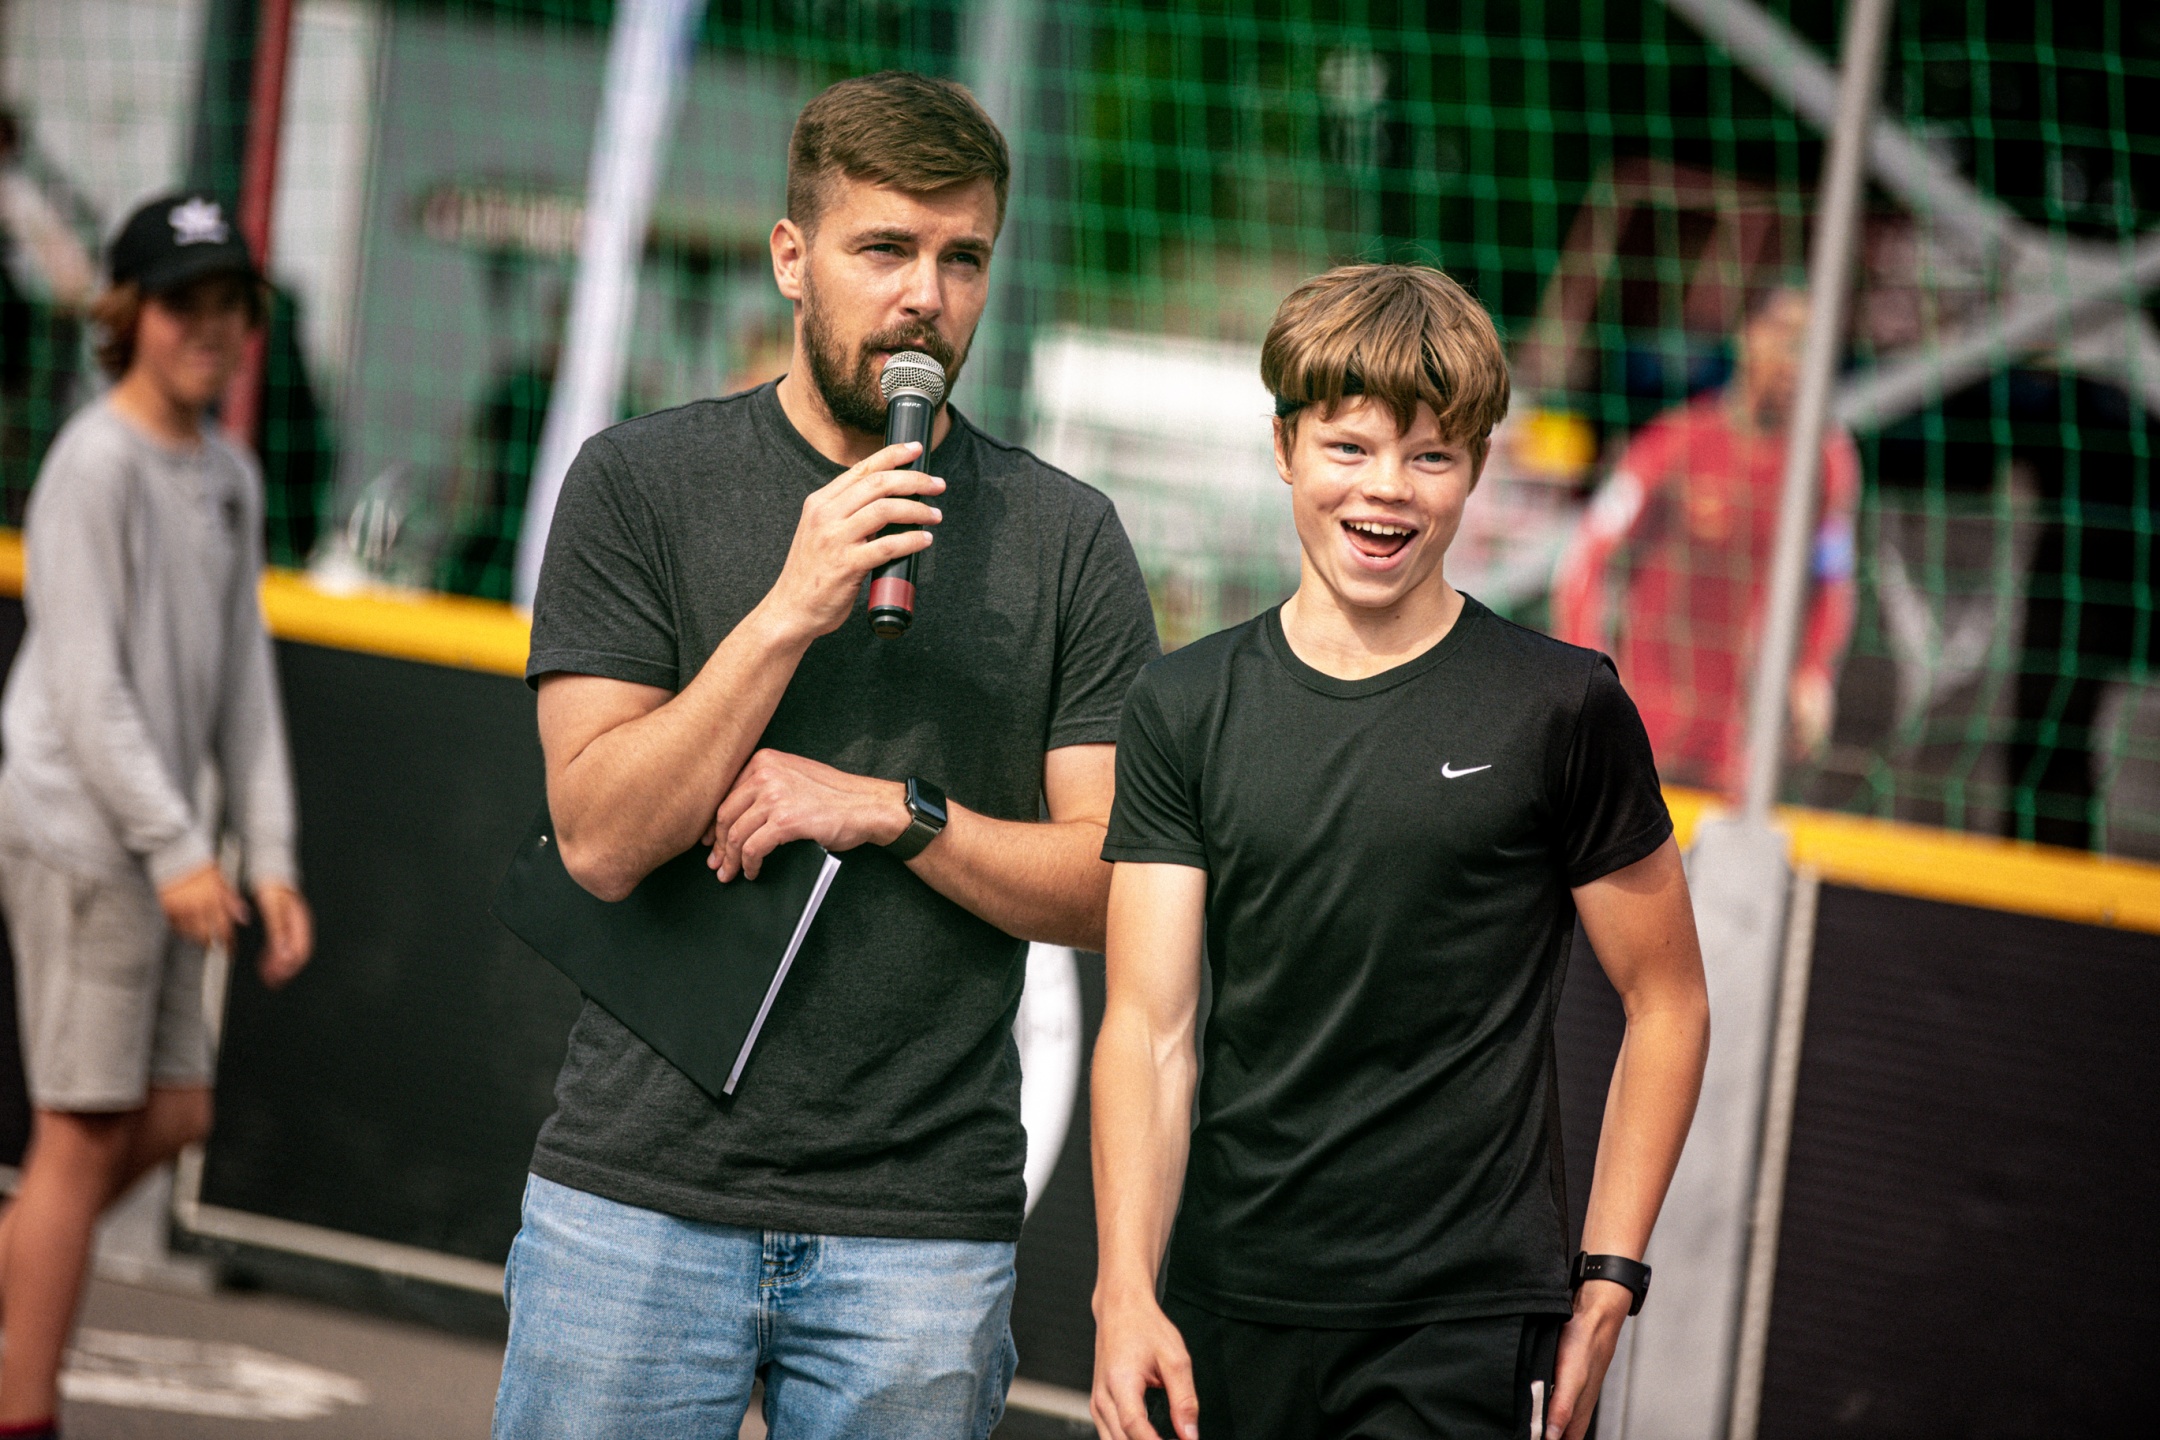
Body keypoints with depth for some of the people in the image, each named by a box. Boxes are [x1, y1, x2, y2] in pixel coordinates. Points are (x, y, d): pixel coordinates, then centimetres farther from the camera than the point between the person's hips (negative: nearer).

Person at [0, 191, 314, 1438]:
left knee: (174, 1114, 9)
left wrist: (269, 856, 7)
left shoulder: (230, 477, 14)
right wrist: (175, 849, -20)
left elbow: (243, 681, 15)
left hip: (157, 848, 8)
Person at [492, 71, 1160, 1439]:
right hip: (641, 1199, -1)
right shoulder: (640, 483, 2)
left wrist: (892, 809, -12)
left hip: (926, 1224, 1)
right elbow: (602, 837, -7)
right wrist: (790, 612, -16)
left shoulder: (1065, 536, 5)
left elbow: (1114, 888, 2)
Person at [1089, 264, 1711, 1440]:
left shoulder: (1561, 710, -1)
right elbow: (1150, 1025, 0)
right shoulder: (1184, 708, 5)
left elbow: (1666, 1005, 5)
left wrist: (1607, 1283, 0)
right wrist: (1126, 1290, -11)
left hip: (1467, 1326, -3)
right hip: (1225, 1315, 3)